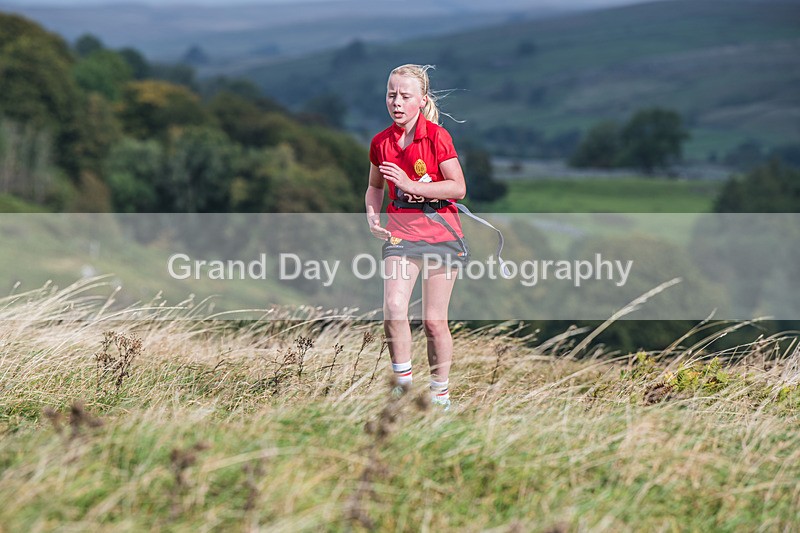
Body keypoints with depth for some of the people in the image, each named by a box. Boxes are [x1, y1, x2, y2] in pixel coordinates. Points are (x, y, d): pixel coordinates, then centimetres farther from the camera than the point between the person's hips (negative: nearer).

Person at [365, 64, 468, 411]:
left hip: (440, 230, -3)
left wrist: (411, 185, -19)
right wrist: (372, 214, 1)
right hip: (400, 230, 3)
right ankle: (404, 386, -3)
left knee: (434, 320, 1)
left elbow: (458, 188, -12)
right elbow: (375, 186, 20)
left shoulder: (437, 137, -9)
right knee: (393, 311, -17)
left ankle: (440, 395, 16)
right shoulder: (381, 142, 4)